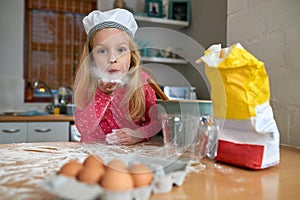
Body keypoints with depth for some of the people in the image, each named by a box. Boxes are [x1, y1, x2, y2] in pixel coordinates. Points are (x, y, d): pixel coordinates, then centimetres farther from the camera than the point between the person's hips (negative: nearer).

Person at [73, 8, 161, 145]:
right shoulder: (86, 82, -9)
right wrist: (102, 94, -24)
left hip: (133, 150, 0)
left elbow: (157, 120, -2)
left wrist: (138, 135, -20)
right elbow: (84, 129, -14)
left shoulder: (142, 80, -9)